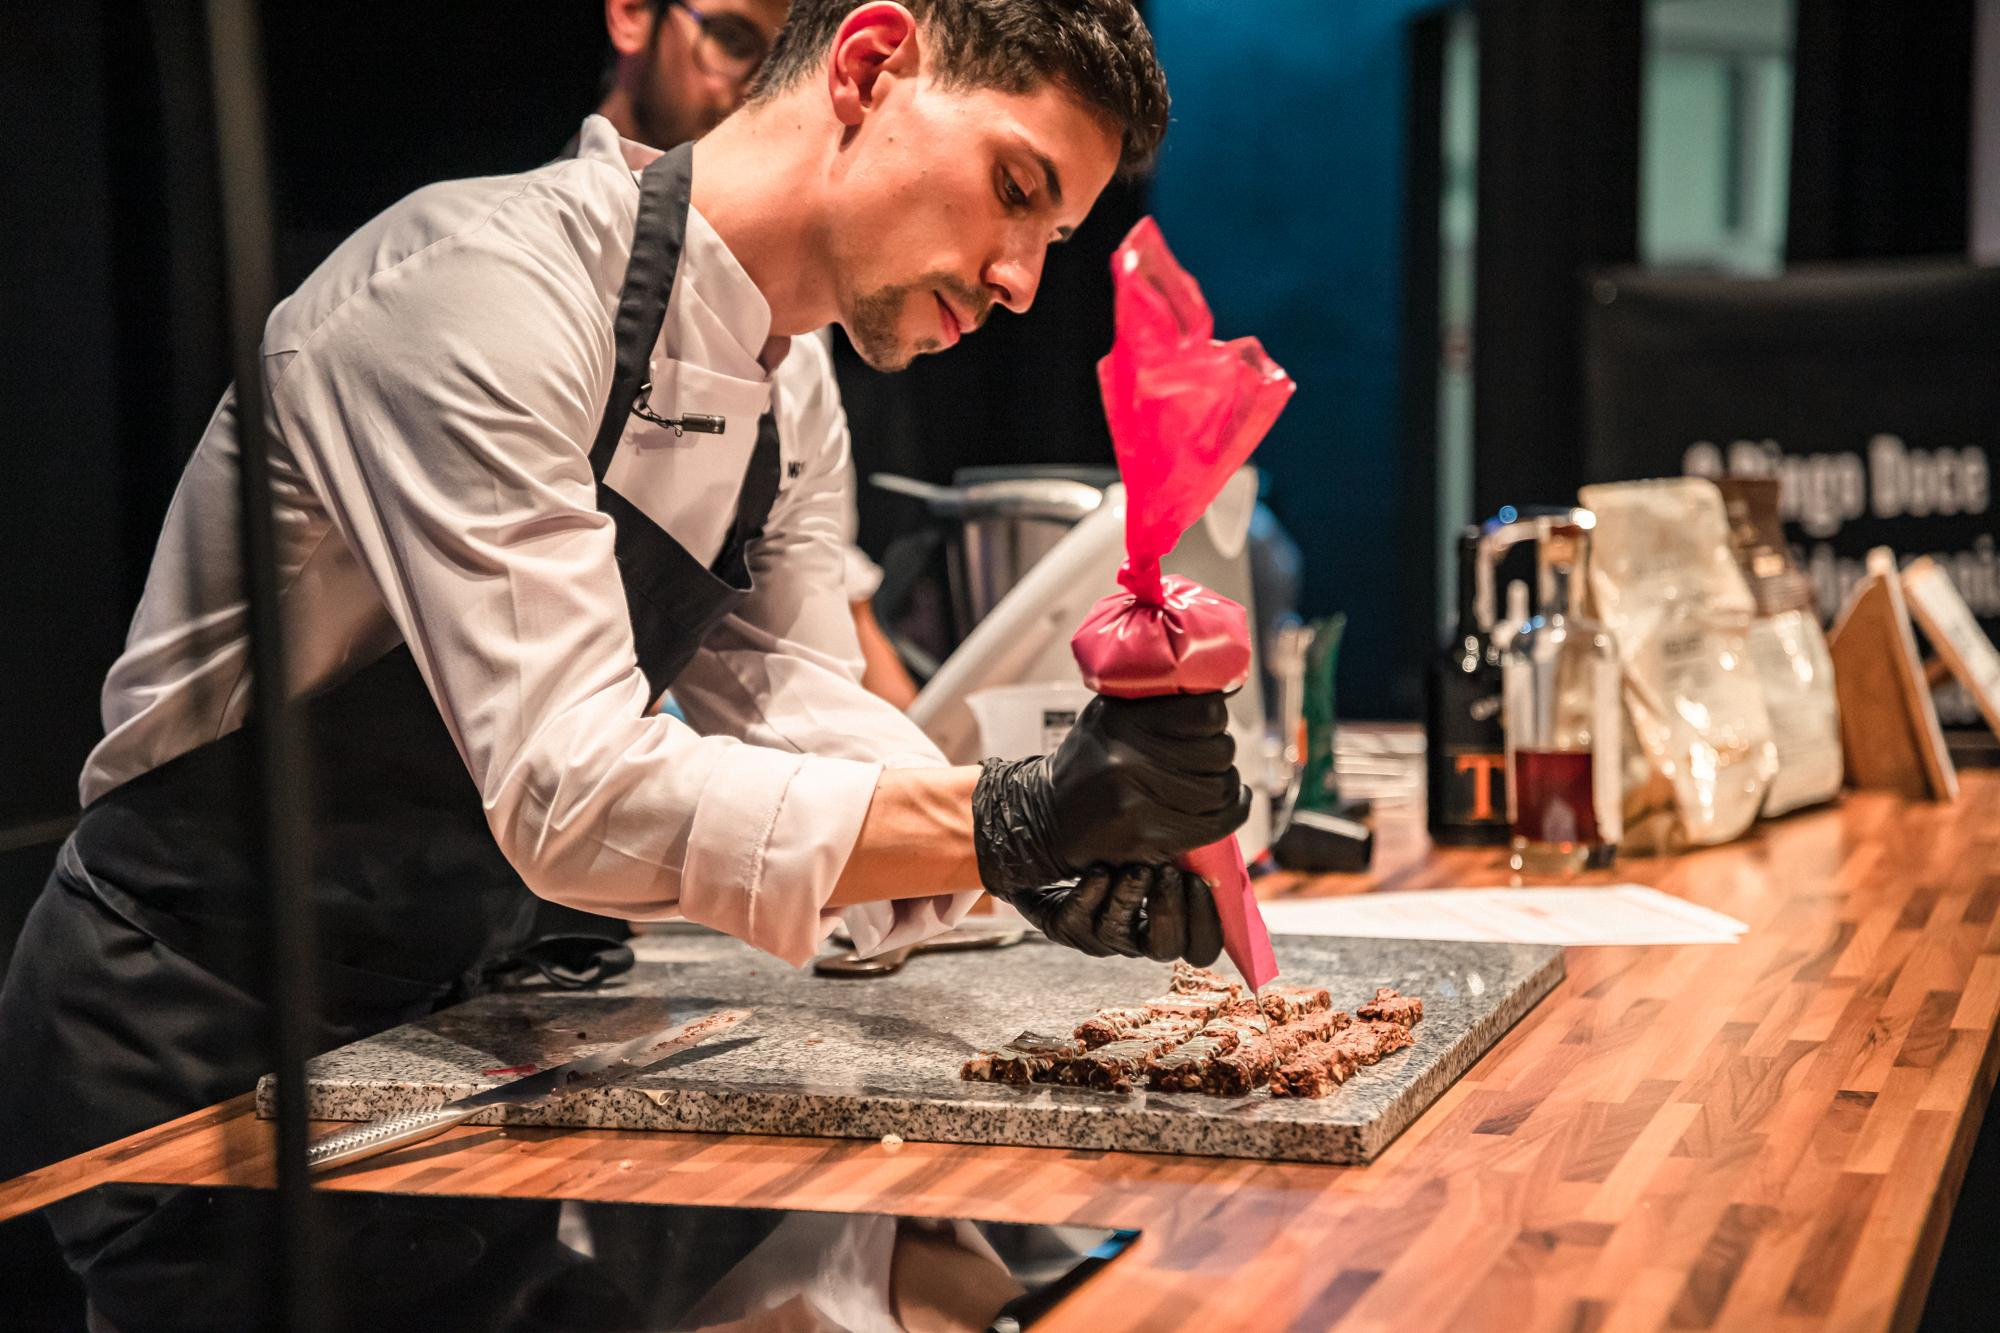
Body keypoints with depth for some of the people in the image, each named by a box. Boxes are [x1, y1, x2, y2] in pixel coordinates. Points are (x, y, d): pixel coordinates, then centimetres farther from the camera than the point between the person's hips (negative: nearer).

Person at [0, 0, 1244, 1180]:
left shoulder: (792, 401, 4)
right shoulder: (481, 283, -26)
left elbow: (793, 713, -4)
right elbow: (569, 793, -34)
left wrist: (1042, 850, -22)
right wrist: (1009, 823, -40)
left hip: (444, 1014, 8)